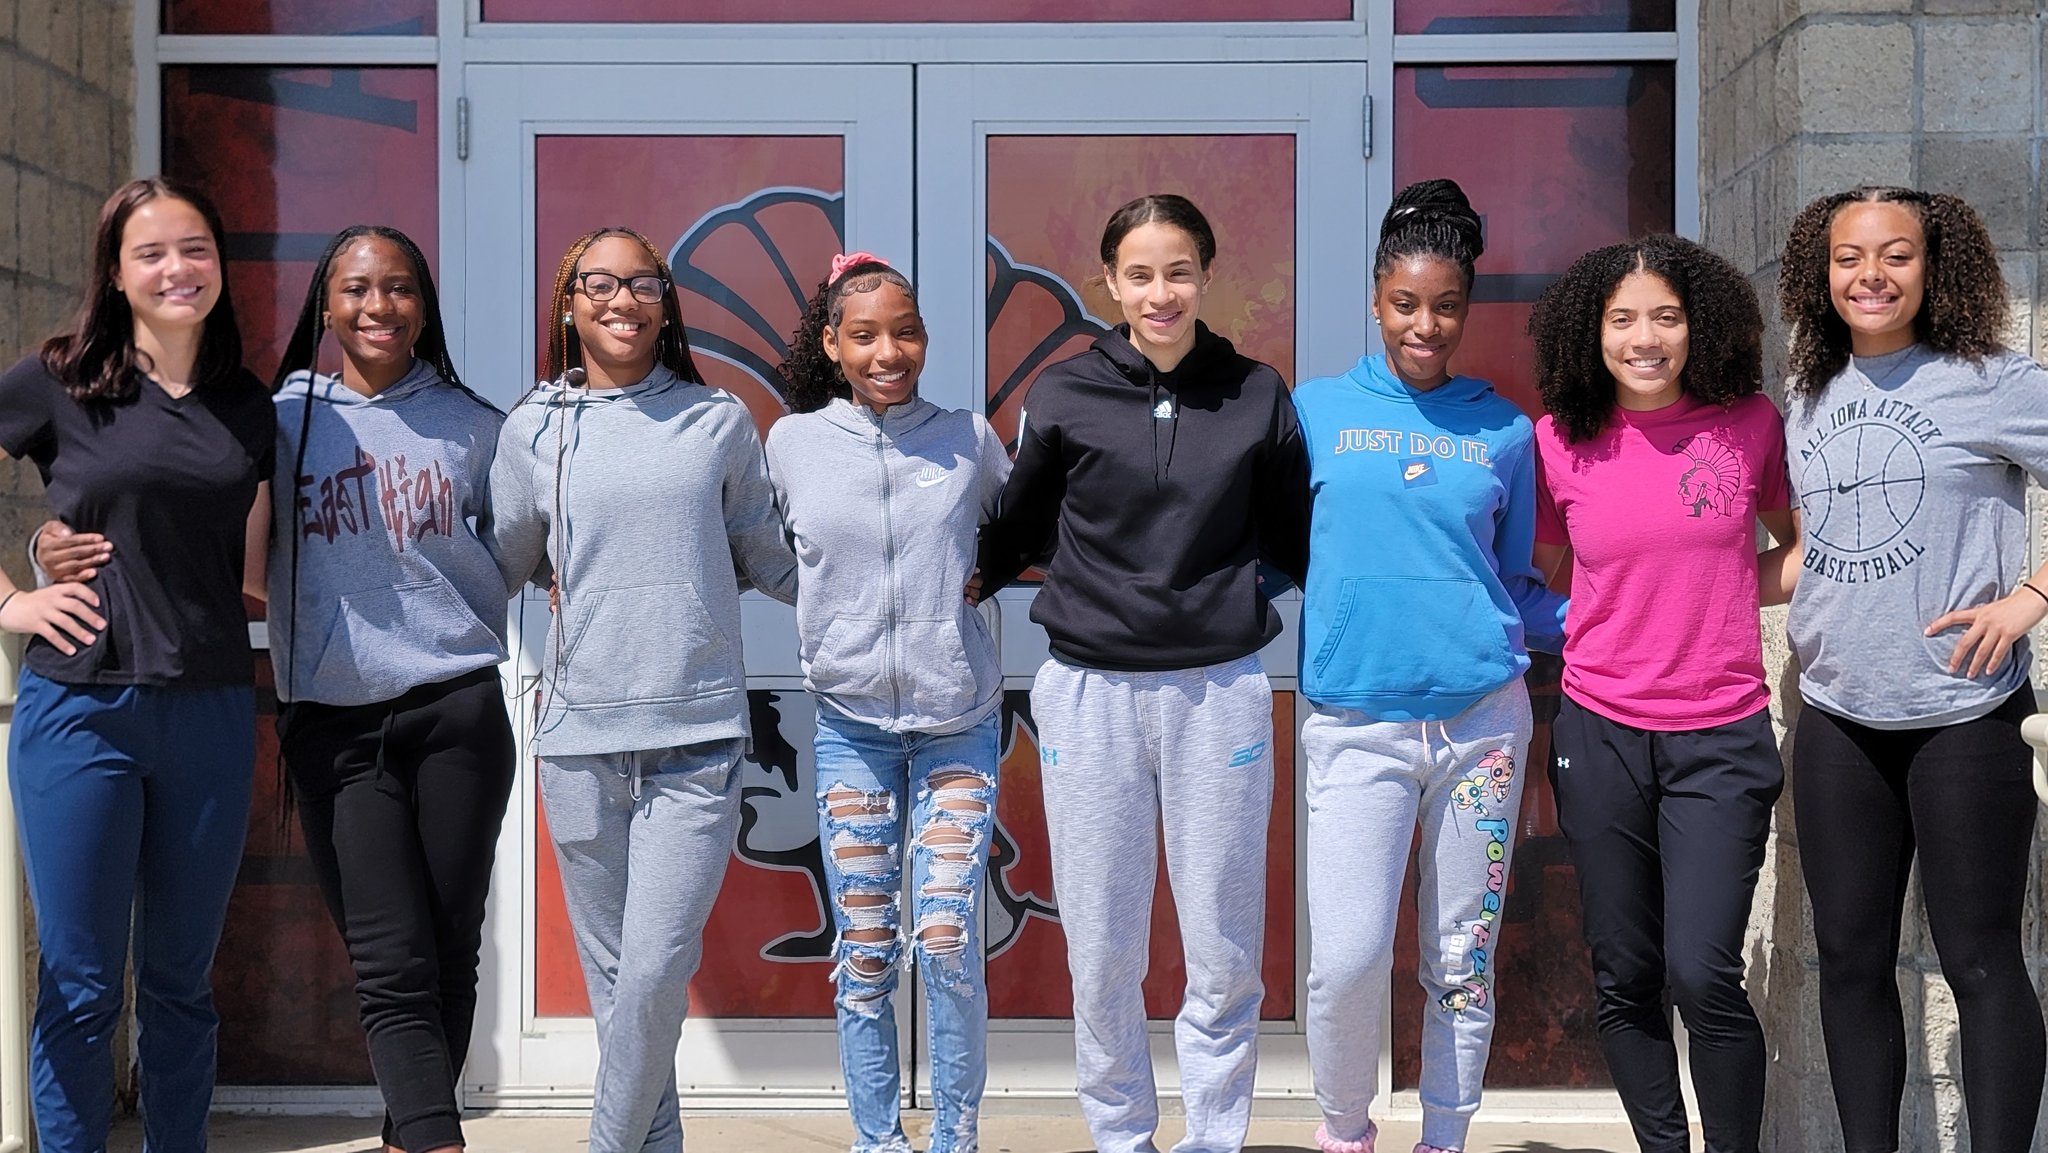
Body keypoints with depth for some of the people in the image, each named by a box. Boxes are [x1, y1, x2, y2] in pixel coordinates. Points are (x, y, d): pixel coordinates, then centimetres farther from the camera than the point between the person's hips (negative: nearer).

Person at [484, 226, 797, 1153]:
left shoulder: (719, 423, 5)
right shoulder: (532, 431, 7)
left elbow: (767, 558, 15)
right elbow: (498, 568, 18)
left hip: (698, 738, -1)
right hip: (579, 740, 2)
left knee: (656, 973, -11)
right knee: (611, 975, 8)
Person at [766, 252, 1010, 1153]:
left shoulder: (969, 438, 1)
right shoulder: (792, 443, 1)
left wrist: (975, 575, 2)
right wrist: (843, 617, 5)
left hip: (959, 722, -1)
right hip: (850, 723, 1)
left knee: (949, 941, -6)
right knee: (865, 951, 3)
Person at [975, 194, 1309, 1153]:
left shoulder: (1257, 396, 3)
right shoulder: (1065, 395, 2)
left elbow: (1292, 542, 13)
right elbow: (1018, 530, 13)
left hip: (1219, 692, 0)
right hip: (1090, 693, 0)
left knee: (1224, 953, 5)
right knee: (1100, 954, 6)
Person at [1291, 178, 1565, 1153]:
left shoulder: (1505, 431, 10)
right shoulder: (1316, 410, 6)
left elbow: (1514, 582, 16)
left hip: (1483, 715, 2)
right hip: (1357, 721, -2)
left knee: (1463, 962, 7)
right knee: (1348, 960, -9)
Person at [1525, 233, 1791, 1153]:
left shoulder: (1750, 423, 0)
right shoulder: (1559, 442, 1)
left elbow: (1800, 542, 15)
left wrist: (1725, 597, 1)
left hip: (1720, 736, -1)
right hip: (1600, 732, 2)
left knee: (1703, 973, -10)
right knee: (1624, 977, 7)